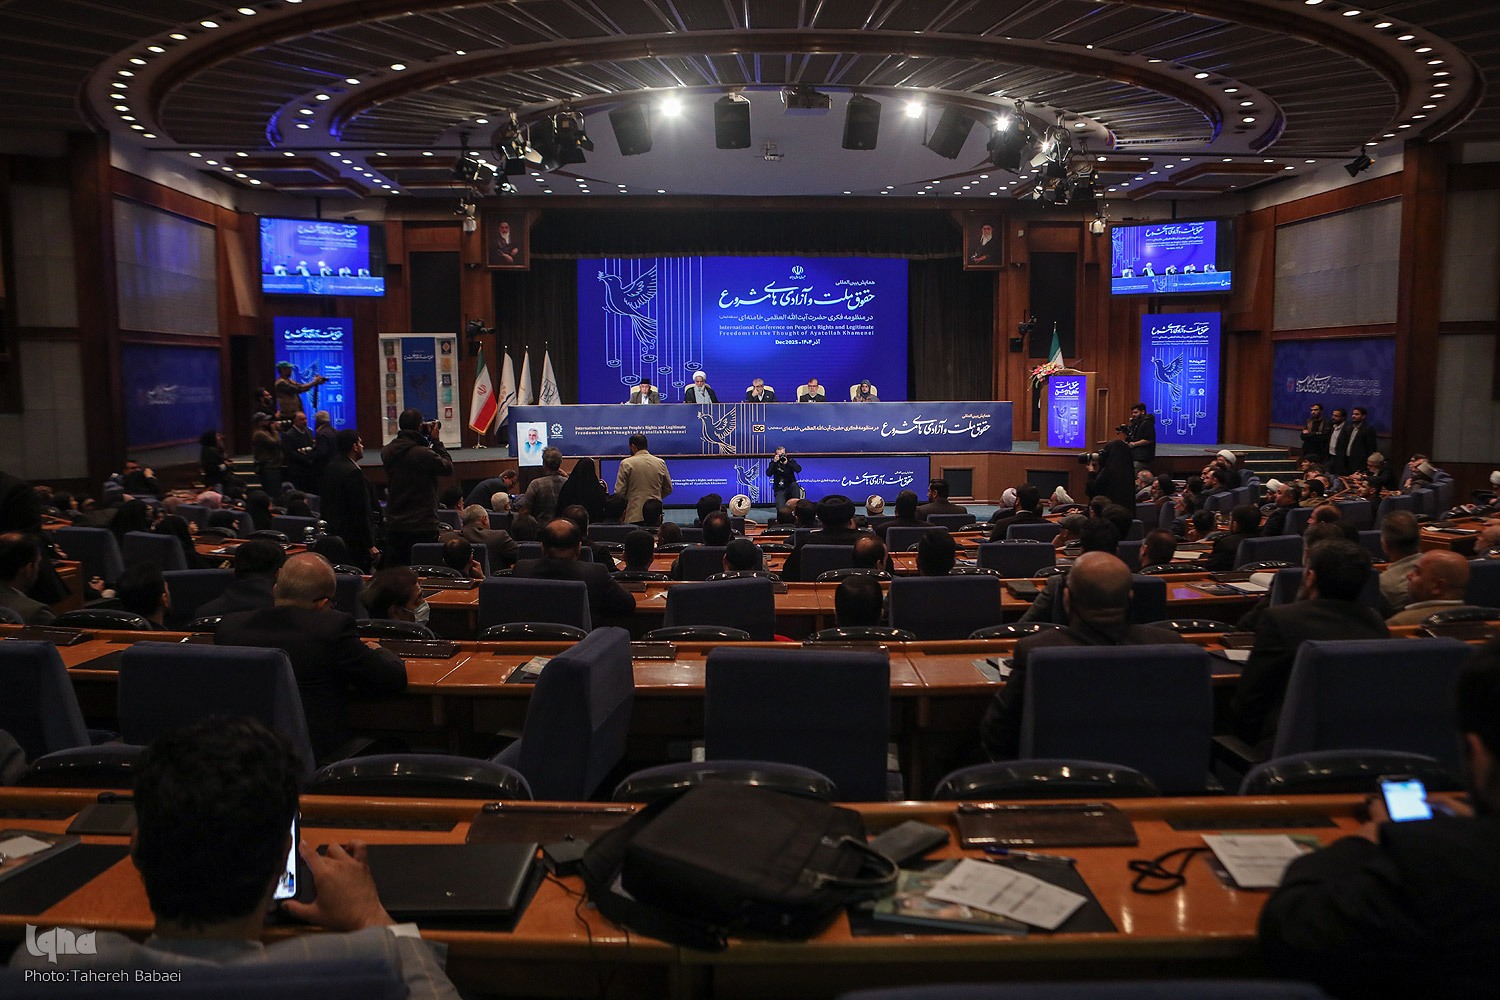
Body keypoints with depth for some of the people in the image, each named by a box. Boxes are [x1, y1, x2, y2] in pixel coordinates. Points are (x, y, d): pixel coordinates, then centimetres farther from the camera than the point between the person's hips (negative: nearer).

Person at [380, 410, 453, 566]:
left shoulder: (386, 452, 1)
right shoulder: (424, 454, -19)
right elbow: (448, 468, -6)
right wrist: (435, 441, 0)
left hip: (394, 525, 6)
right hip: (422, 528, -6)